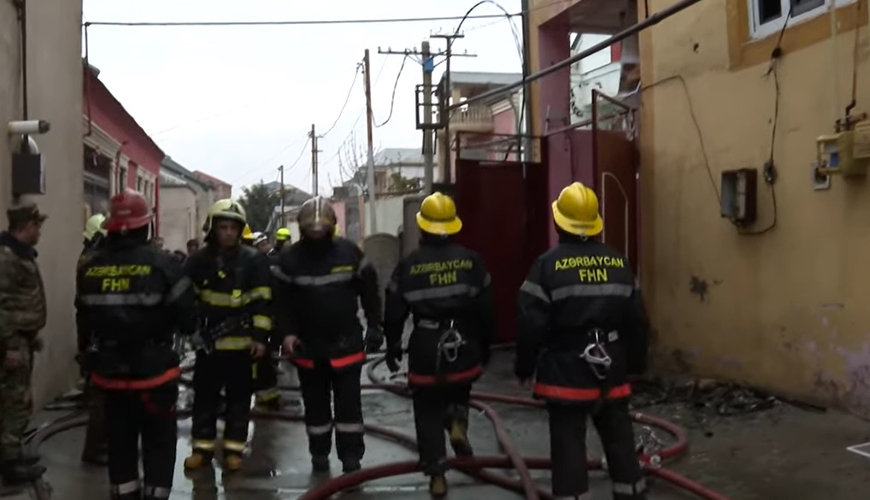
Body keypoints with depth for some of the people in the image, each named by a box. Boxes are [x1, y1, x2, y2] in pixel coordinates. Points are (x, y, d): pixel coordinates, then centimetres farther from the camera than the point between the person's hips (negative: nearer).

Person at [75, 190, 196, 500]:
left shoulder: (90, 268, -2)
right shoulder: (161, 264, -17)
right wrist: (190, 329, 7)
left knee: (120, 441, 17)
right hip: (153, 370, -4)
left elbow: (84, 320, 8)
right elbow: (186, 315, -16)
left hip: (109, 371, 5)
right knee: (159, 441, 8)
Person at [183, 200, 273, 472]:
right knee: (204, 396, 9)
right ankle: (203, 447, 21)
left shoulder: (254, 260, -4)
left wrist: (260, 336, -10)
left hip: (241, 341, -2)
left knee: (239, 398, 7)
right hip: (207, 341, 2)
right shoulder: (198, 261, 3)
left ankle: (234, 449, 17)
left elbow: (261, 302, -6)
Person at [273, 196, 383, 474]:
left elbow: (369, 291, 1)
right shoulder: (289, 258, -7)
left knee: (349, 402, 2)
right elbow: (281, 300, -4)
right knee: (315, 403, 14)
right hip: (307, 345, 1)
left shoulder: (349, 252, -6)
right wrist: (287, 333, -14)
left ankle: (351, 456, 13)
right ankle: (319, 453, 29)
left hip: (346, 342, -1)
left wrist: (374, 327, 1)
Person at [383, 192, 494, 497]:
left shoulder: (408, 265, -6)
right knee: (459, 390, 30)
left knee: (428, 413, 12)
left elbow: (394, 313, -2)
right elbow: (486, 309, 1)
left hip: (425, 349, -1)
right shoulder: (471, 261, -3)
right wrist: (485, 345, 14)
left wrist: (392, 348, 11)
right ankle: (457, 422, 1)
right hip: (464, 346, 2)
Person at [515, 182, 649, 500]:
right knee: (620, 442, 16)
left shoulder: (548, 265, -11)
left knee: (568, 448, 3)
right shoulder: (619, 263, 4)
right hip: (612, 371, 5)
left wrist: (524, 367, 1)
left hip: (566, 373, -4)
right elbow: (636, 321, 9)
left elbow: (532, 325, -12)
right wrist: (637, 362, 22)